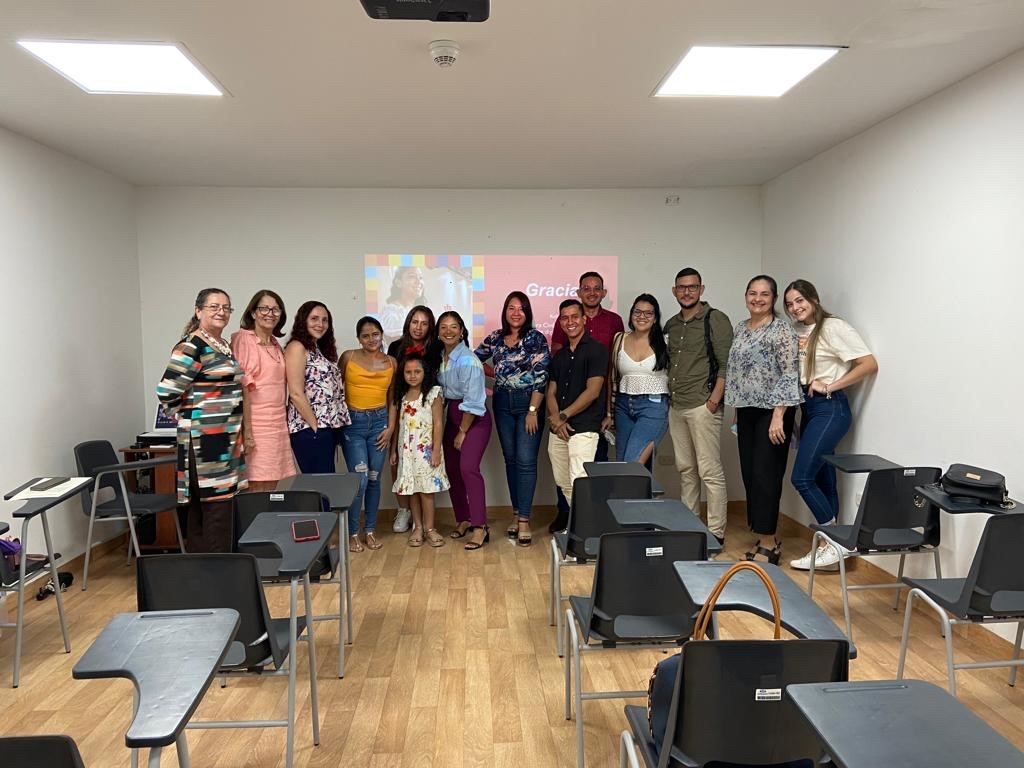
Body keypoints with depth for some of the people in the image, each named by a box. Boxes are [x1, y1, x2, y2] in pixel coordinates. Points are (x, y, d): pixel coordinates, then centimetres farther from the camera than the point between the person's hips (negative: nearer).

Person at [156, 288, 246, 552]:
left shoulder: (224, 346, 14)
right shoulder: (191, 346, -13)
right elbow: (166, 391, -18)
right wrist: (190, 415, -4)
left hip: (226, 440, 9)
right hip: (205, 441, -9)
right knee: (216, 504, -6)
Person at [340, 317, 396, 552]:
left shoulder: (390, 362, 7)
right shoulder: (348, 357, -1)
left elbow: (391, 399, 9)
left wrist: (390, 428, 1)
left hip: (379, 421, 3)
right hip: (353, 422, -3)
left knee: (374, 478, 7)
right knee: (359, 478, -9)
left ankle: (370, 530, 20)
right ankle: (353, 533, 6)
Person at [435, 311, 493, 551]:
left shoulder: (468, 361, -19)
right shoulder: (439, 357, 3)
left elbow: (473, 401, -18)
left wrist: (463, 432, -13)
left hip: (475, 418, -8)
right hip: (452, 415, 8)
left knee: (468, 468, -18)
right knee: (451, 468, 9)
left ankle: (480, 527, -12)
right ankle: (463, 519, 24)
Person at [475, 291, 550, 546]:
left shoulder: (536, 339, -6)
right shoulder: (495, 338, 7)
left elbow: (541, 377, -10)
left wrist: (533, 411, -14)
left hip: (528, 403, -4)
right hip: (502, 404, 5)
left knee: (526, 460, -6)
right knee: (510, 459, 9)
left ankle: (524, 520, -1)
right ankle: (516, 513, 19)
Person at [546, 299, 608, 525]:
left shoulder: (596, 350, -3)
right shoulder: (559, 356, 18)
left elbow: (592, 392, -10)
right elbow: (551, 391, 14)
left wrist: (563, 416, -8)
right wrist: (555, 418, -6)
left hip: (584, 428, -7)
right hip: (557, 430, 7)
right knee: (562, 483, 12)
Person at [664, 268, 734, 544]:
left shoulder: (716, 319, -4)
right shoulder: (671, 325, 16)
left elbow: (726, 364, -9)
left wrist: (714, 400, -15)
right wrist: (667, 397, 12)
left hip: (702, 406, -7)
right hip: (676, 407, 7)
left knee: (710, 472, -5)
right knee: (685, 470, 13)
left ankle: (716, 532, 1)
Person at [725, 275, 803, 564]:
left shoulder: (781, 329, -9)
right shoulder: (740, 328, 12)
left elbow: (789, 375, -15)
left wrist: (778, 416, -20)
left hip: (772, 411, -7)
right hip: (746, 410, 7)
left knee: (765, 475, -6)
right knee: (749, 473, 9)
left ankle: (768, 541, 2)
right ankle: (760, 536, 20)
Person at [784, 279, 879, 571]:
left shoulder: (833, 327, -10)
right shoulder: (799, 332, 12)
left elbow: (869, 364, -15)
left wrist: (829, 387, -15)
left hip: (830, 408, -8)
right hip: (808, 408, 8)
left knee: (801, 477, -12)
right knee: (821, 479, 10)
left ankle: (836, 541, 2)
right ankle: (828, 545, 18)